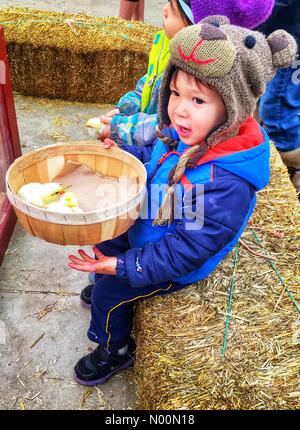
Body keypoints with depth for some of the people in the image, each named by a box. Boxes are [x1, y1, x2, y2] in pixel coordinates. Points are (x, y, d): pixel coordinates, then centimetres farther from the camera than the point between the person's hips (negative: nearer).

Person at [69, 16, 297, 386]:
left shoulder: (226, 183, -40)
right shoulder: (186, 133, -16)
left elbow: (186, 250, -33)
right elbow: (154, 160, 7)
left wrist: (123, 266, -29)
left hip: (176, 267, -8)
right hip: (148, 228, 8)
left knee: (110, 293, 3)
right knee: (103, 240, 23)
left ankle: (115, 351, 36)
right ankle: (103, 287, 56)